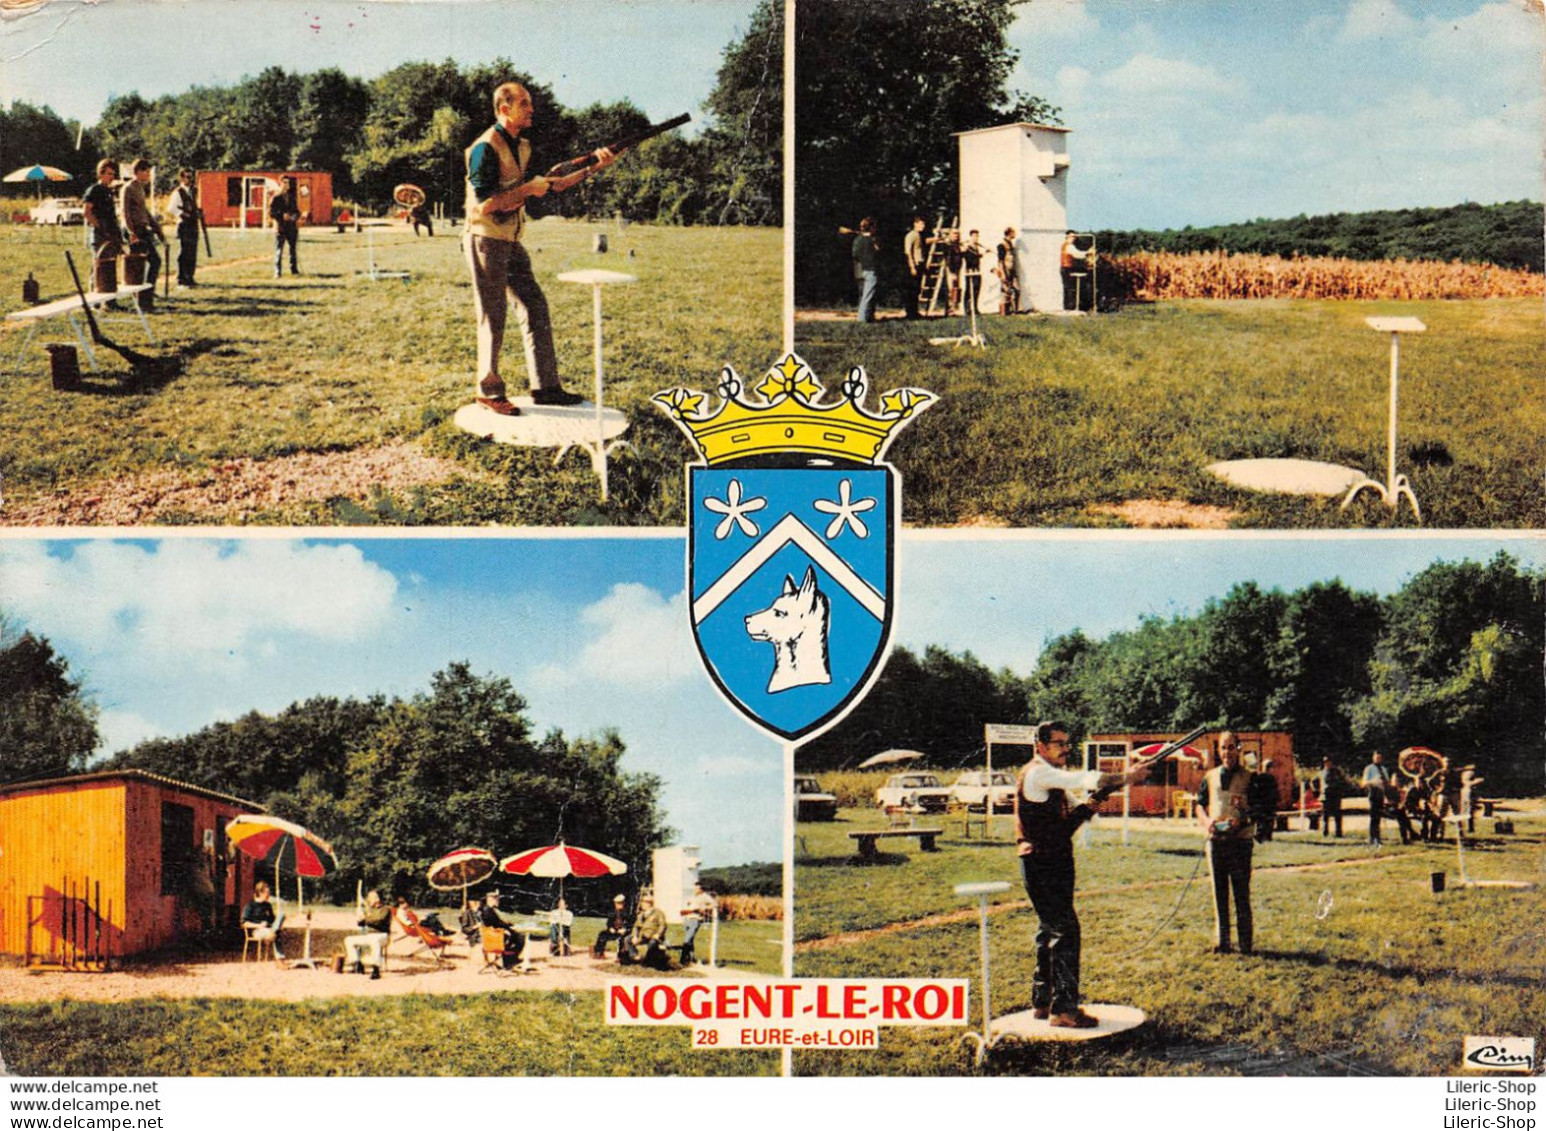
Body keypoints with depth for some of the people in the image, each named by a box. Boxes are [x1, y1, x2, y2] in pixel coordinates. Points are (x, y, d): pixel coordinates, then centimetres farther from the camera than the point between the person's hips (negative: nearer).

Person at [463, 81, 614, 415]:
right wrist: (528, 189, -17)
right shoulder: (487, 148, -15)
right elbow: (485, 202, -21)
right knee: (493, 318, -2)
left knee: (535, 309, 6)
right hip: (486, 240, -9)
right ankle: (489, 391, 8)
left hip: (511, 242, 9)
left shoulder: (522, 147, 13)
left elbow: (551, 186, 15)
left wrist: (593, 167, 7)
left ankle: (545, 386, 10)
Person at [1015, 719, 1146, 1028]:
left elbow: (1063, 823, 17)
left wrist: (1087, 808, -2)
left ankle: (1042, 1002, 24)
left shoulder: (1050, 777, 18)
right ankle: (1063, 1009, -13)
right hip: (1042, 864, -11)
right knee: (1065, 931, -13)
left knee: (1050, 930, 16)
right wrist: (1124, 777, -30)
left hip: (1055, 863, 11)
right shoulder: (1036, 773, -13)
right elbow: (1079, 779, -26)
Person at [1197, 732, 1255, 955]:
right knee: (1219, 893, 6)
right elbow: (1200, 805, 16)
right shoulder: (1210, 777, 12)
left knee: (1242, 892, -1)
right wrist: (1206, 821, -5)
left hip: (1240, 839, -3)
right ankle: (1222, 942, 11)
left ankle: (1246, 942, 4)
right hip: (1215, 839, 3)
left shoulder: (1248, 778, 2)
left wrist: (1243, 821, -18)